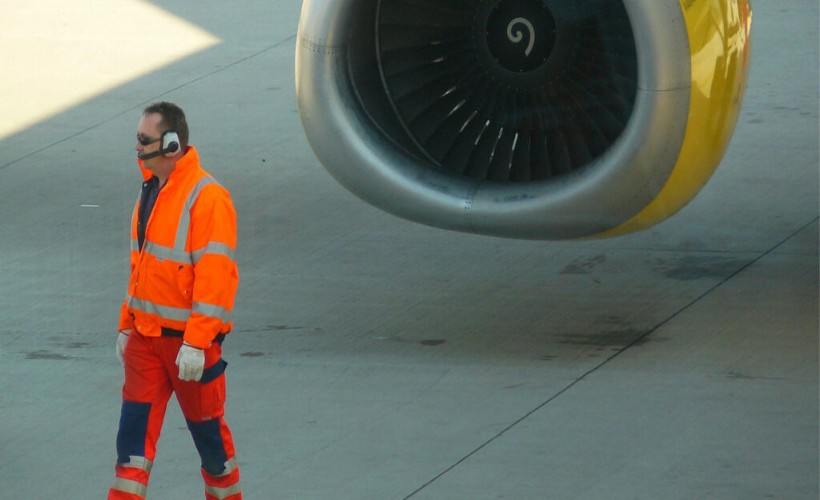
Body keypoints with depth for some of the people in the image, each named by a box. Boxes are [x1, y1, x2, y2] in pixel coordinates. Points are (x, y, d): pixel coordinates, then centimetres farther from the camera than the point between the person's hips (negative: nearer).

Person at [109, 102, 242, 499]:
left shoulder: (206, 197, -17)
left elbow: (214, 276, -21)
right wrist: (127, 325, 18)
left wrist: (195, 344, -25)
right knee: (134, 428, 0)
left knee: (207, 429, 9)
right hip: (147, 334, 7)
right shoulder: (151, 192, 9)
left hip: (189, 340, -7)